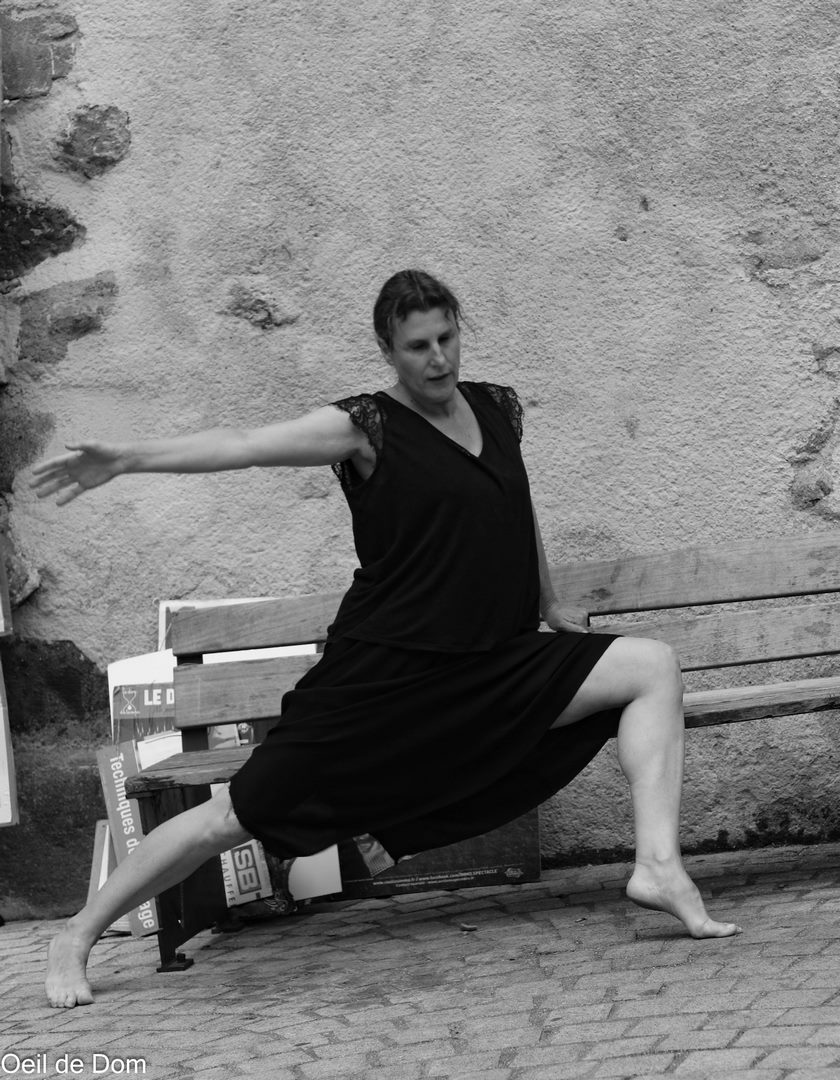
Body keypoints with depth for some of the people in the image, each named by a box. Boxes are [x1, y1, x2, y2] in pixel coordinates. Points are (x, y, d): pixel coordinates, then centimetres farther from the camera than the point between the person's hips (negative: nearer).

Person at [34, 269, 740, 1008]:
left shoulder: (500, 409, 9)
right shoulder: (367, 429, -9)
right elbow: (242, 444, -21)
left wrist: (548, 603, 38)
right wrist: (126, 459, -33)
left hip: (493, 674, 6)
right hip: (382, 674, -6)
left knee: (653, 666, -5)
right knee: (239, 815, -5)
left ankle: (659, 865, -12)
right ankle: (77, 936, 11)